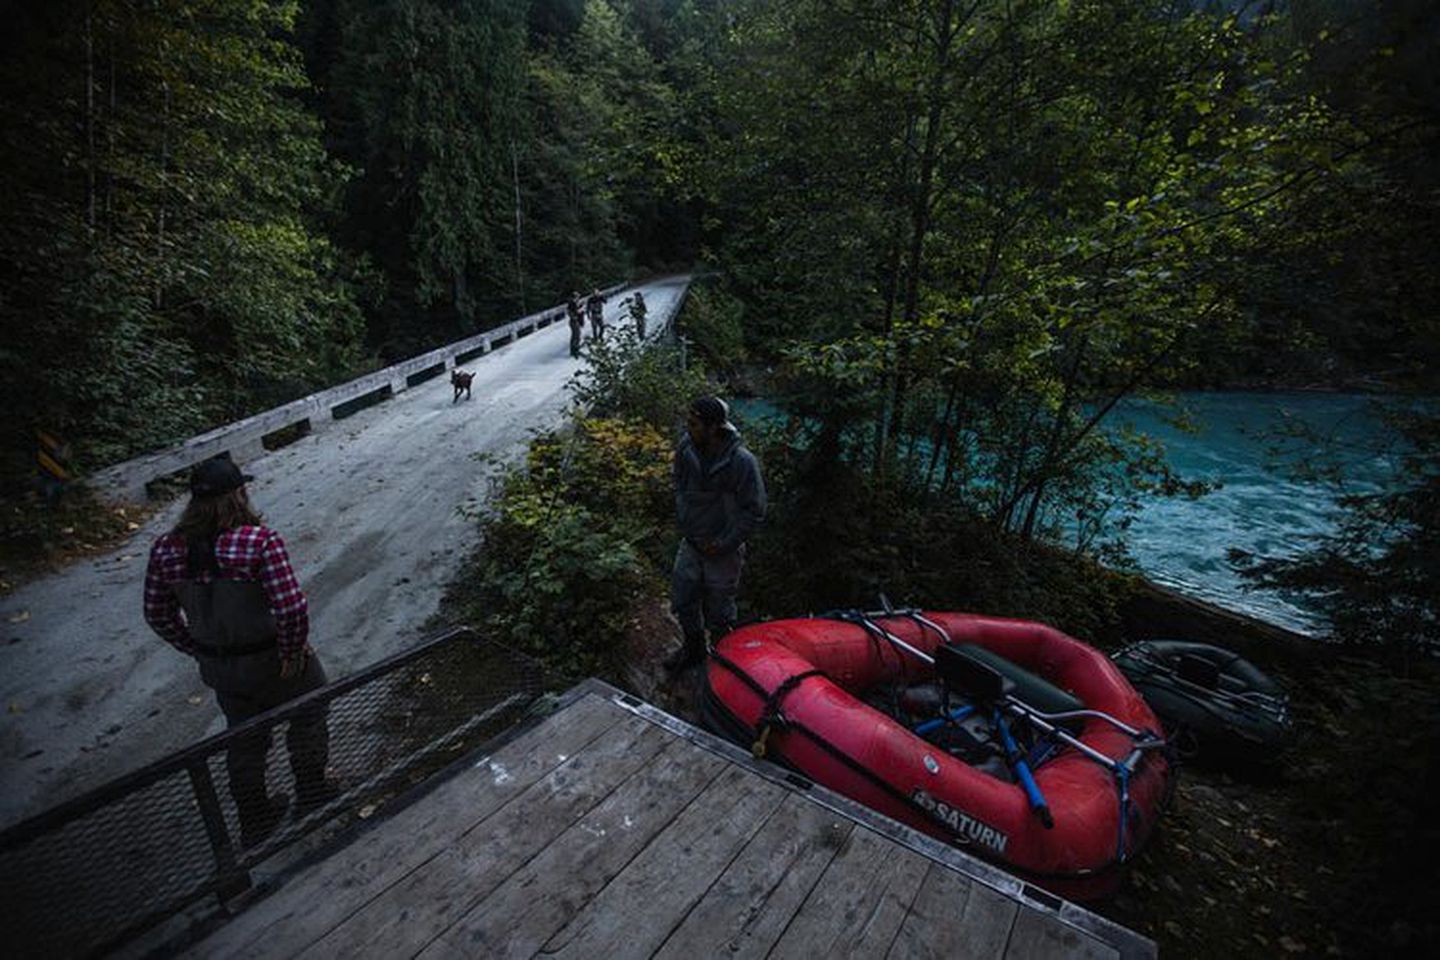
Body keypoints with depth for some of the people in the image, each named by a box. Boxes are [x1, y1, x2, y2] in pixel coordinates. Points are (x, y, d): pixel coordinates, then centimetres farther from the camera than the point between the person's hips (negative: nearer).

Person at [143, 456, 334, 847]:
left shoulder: (167, 550, -10)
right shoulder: (260, 541, -28)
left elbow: (158, 615, 1)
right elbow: (292, 607, -31)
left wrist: (199, 651, 13)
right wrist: (293, 651, -14)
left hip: (218, 668, 5)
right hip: (272, 661, -5)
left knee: (244, 739, 25)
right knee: (308, 712, 24)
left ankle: (254, 819, 43)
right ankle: (311, 792, 40)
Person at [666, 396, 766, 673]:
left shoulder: (741, 461, -25)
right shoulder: (685, 447, -9)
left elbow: (754, 511, -17)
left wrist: (724, 544, -15)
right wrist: (684, 523, 3)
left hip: (724, 549, -5)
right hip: (691, 542, 5)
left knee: (718, 612, 10)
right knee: (682, 600, 18)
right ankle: (694, 648, 44)